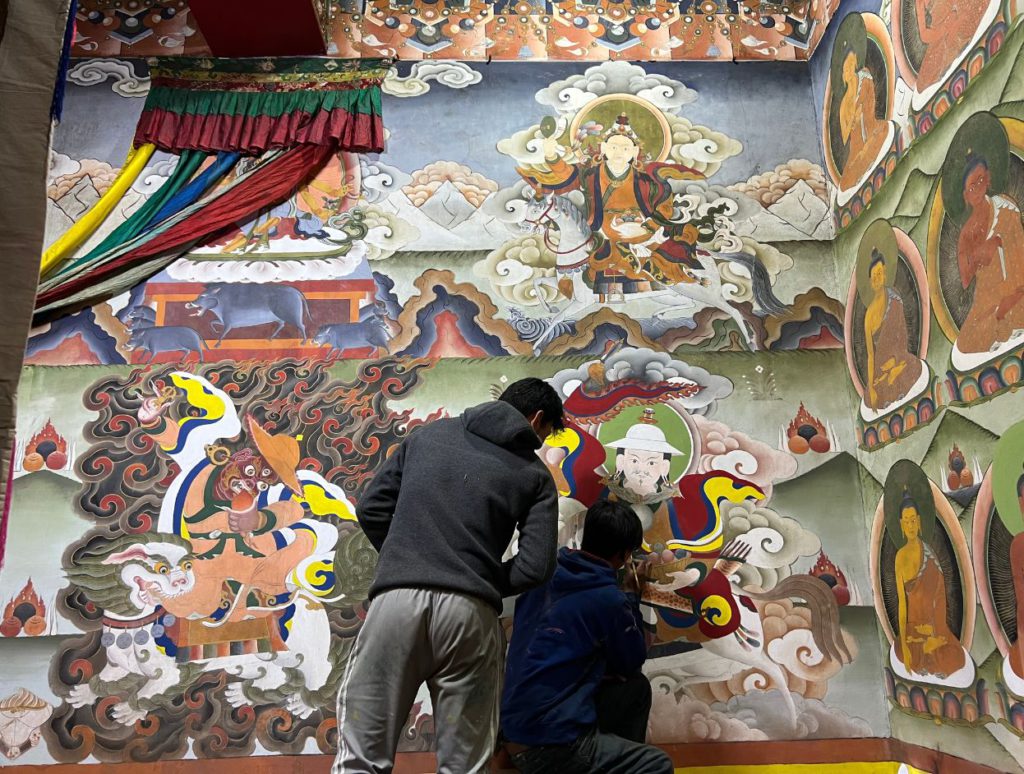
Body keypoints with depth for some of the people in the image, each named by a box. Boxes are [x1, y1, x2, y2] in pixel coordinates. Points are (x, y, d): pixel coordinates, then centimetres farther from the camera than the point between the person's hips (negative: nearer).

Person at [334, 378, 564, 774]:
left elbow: (371, 509, 13)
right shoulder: (535, 474, 11)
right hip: (468, 611, -1)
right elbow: (536, 566, 1)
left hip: (397, 600, 2)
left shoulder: (429, 434, 17)